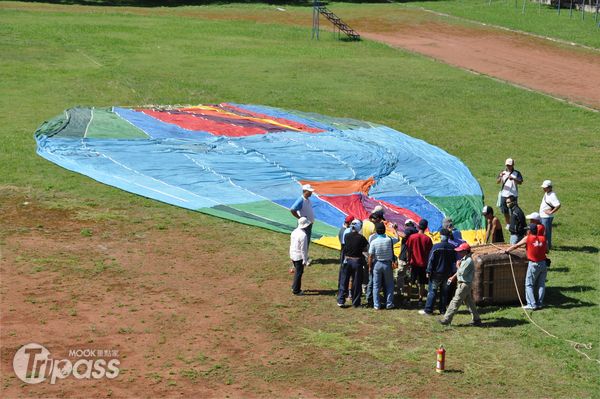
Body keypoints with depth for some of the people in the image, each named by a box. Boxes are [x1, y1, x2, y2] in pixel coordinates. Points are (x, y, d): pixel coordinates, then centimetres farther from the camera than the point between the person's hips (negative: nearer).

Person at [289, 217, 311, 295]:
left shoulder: (294, 232, 3)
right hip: (299, 257, -8)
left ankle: (294, 287, 33)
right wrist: (304, 260, -14)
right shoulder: (303, 235, -23)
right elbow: (303, 249, -21)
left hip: (293, 255, 8)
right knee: (299, 273, 4)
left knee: (297, 271, 23)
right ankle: (296, 290, 12)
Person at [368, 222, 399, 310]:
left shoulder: (374, 242, -13)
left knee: (376, 285, 8)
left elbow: (370, 256, -10)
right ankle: (389, 304, 14)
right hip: (387, 264, 1)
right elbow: (397, 238, 12)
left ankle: (376, 305, 10)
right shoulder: (389, 240, -11)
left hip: (377, 264, -1)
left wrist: (370, 266, 2)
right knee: (389, 285, 13)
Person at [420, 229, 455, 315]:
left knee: (432, 291, 0)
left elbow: (431, 260, -12)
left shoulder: (436, 246, -13)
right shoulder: (452, 248, 1)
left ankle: (428, 310, -1)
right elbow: (455, 261, 11)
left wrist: (428, 271, -7)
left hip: (437, 273, -4)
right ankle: (442, 310, 14)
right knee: (444, 292, 12)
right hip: (447, 274, 4)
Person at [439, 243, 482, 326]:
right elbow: (460, 271, 24)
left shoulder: (468, 261, -19)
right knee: (469, 302, 14)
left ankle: (446, 320, -3)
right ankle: (476, 319, 18)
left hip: (464, 284, -10)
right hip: (463, 284, 10)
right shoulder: (464, 259, 12)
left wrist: (458, 265, -7)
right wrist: (453, 277, 18)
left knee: (455, 302, -6)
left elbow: (462, 272, -23)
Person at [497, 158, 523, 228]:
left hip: (513, 195, -3)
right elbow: (497, 182, 2)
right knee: (505, 211, 8)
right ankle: (508, 224, 21)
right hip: (504, 195, 3)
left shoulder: (517, 173, 3)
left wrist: (513, 179, -24)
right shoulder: (503, 172, 10)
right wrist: (500, 177, -19)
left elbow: (520, 182, -7)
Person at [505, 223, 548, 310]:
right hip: (543, 263, 4)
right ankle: (540, 303, 12)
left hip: (534, 264, -4)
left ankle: (532, 304, -4)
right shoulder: (543, 238, 2)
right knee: (541, 284, 12)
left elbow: (516, 246, -1)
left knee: (529, 285, 3)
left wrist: (506, 251, 9)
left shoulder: (528, 238, -7)